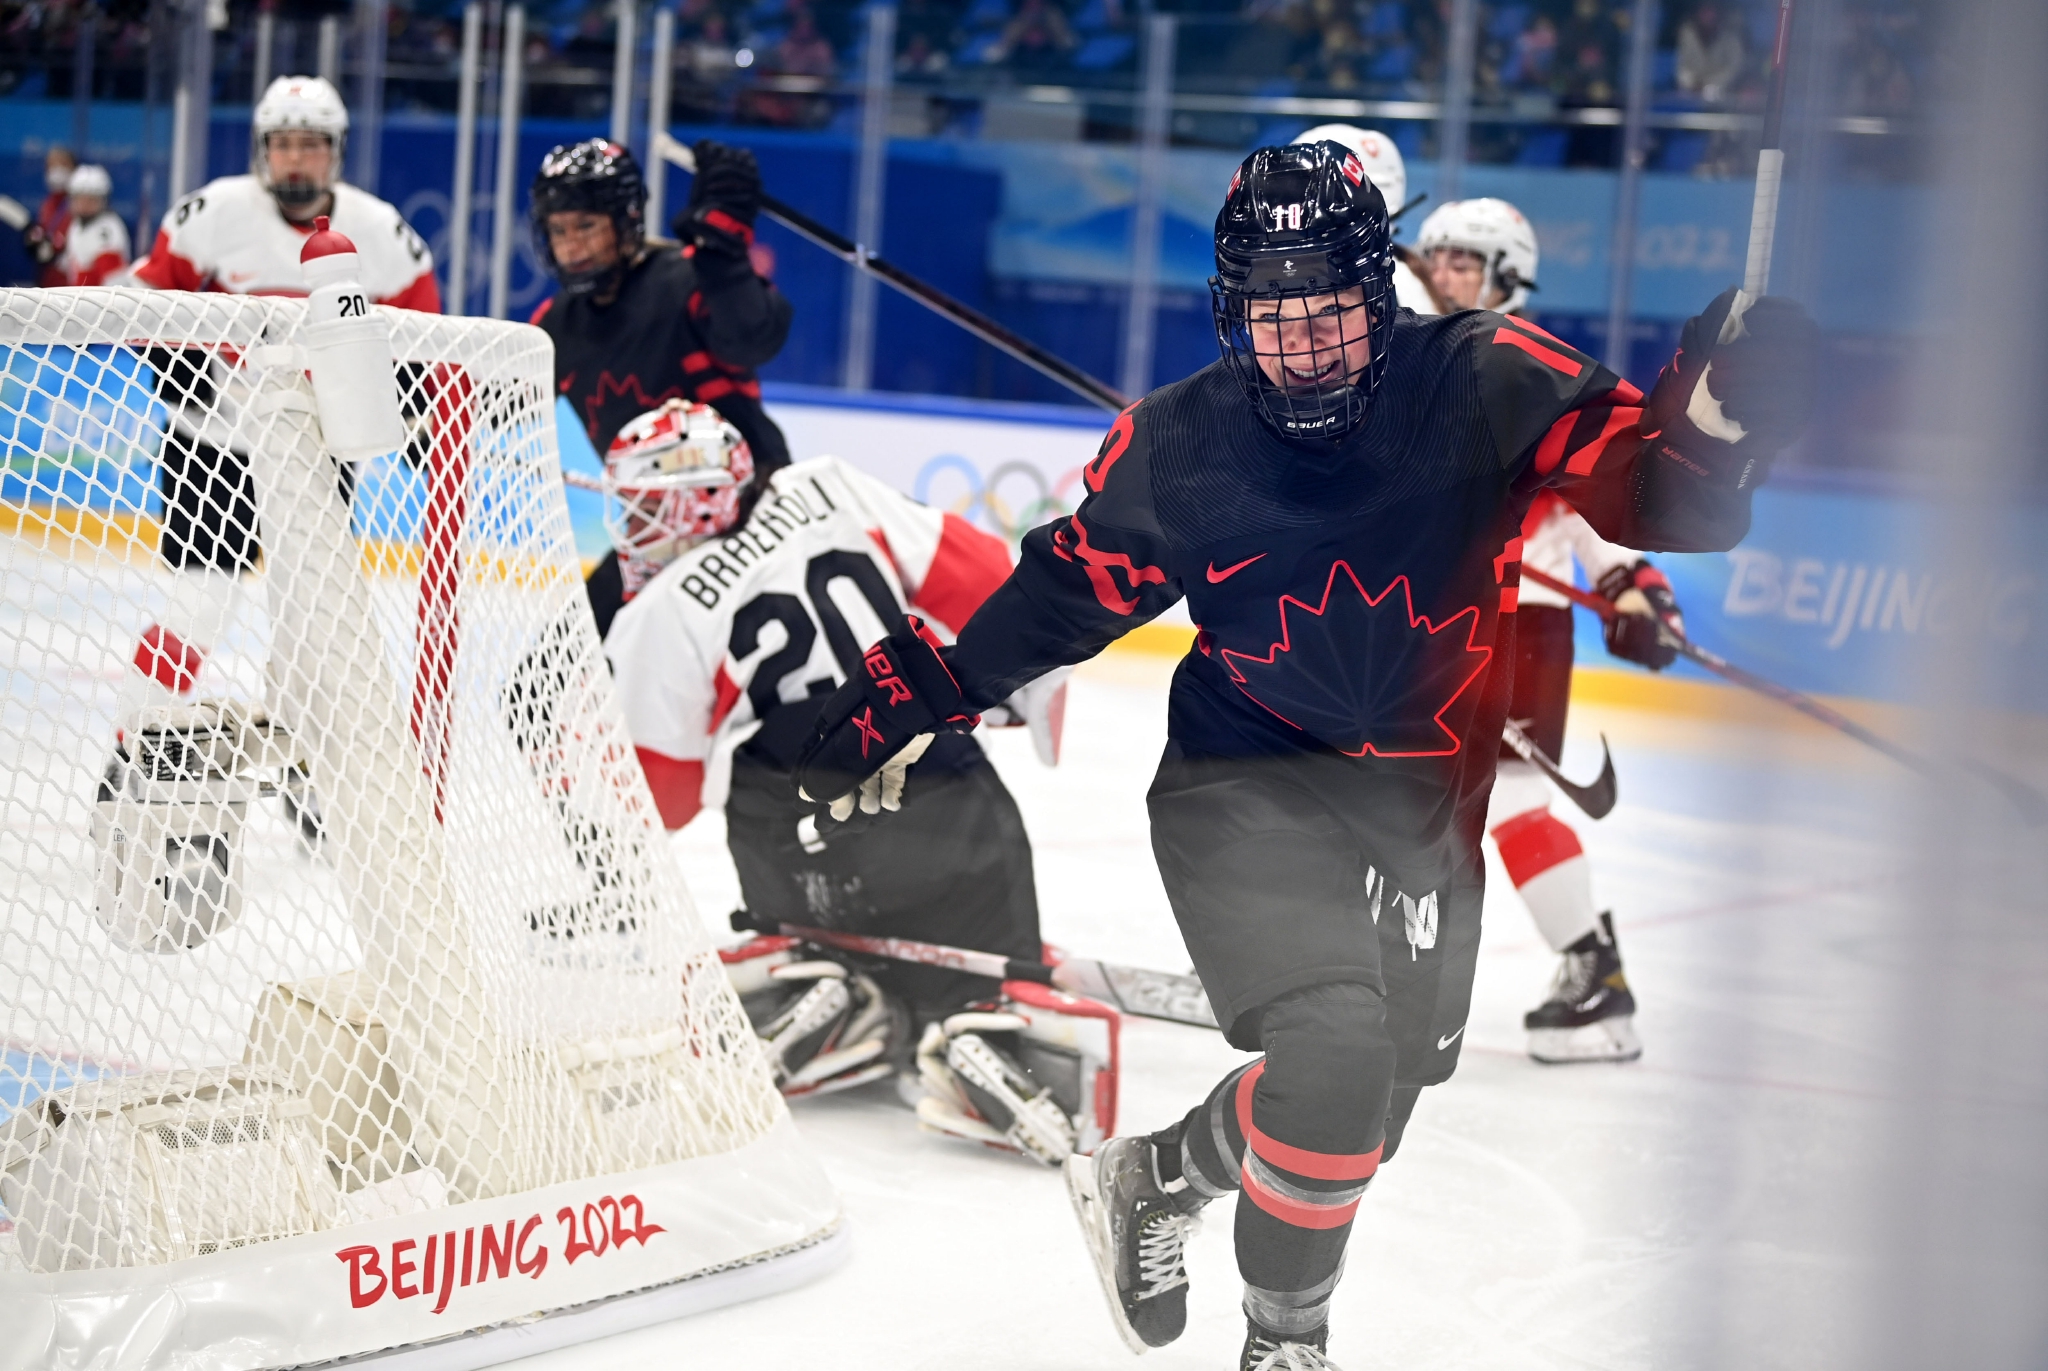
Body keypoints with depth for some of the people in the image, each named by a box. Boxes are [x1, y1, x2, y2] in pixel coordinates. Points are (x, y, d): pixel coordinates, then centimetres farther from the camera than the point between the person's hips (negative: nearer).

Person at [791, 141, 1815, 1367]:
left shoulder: (1486, 384, -15)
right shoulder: (1181, 444, -11)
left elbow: (1648, 487, -21)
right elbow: (1070, 586, 3)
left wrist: (1717, 419, -42)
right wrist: (927, 689, 1)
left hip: (1426, 799, 3)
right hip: (1248, 784, -3)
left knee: (1386, 1081, 15)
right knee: (1334, 1050, -22)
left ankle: (1153, 1182, 43)